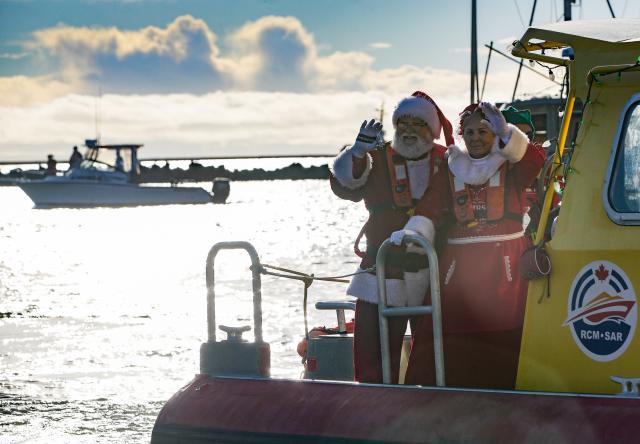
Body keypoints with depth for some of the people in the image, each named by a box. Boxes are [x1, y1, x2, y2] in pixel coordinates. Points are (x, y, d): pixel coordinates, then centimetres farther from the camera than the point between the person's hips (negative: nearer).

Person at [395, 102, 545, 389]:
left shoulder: (510, 166, 8)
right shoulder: (450, 170, 15)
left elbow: (535, 160, -14)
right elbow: (430, 209, 6)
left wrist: (505, 133, -25)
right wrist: (412, 234, -13)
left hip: (505, 263, -2)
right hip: (460, 262, 2)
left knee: (505, 330, -10)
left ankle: (504, 389, -6)